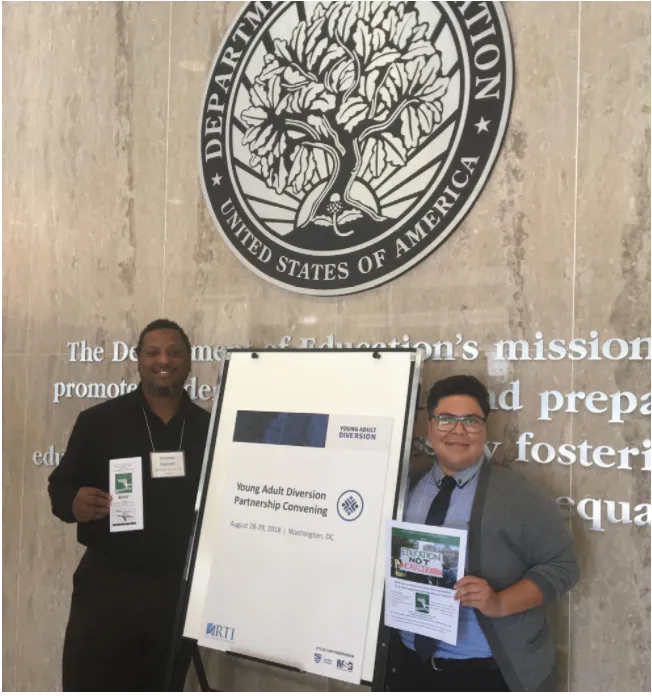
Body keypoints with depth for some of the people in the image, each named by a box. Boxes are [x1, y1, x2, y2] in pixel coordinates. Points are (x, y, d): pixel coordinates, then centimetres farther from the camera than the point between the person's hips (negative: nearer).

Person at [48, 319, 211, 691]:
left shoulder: (209, 428, 3)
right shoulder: (97, 420, -2)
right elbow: (61, 484, 0)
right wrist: (73, 503, -21)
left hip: (180, 588, 2)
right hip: (106, 584, -2)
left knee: (165, 686, 16)